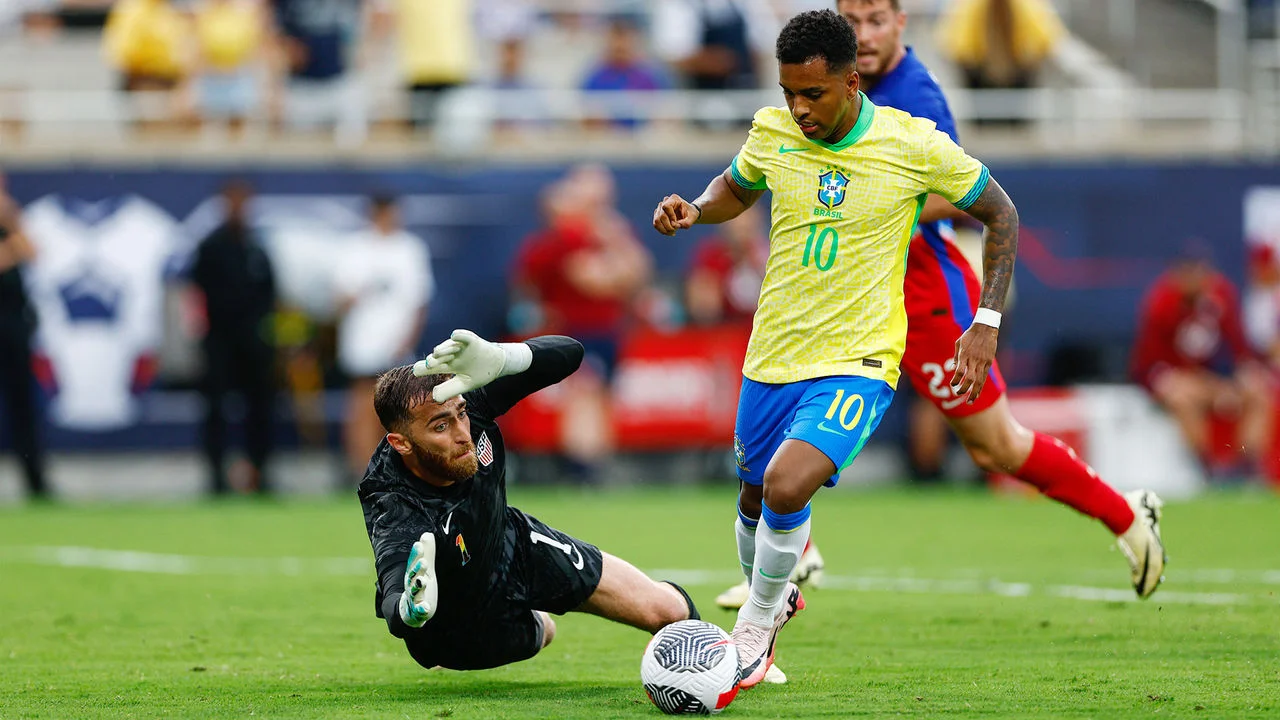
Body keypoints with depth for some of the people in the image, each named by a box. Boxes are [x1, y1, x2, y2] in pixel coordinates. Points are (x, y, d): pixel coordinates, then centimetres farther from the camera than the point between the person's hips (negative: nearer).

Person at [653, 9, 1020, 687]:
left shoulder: (915, 147, -13)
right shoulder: (771, 133, -3)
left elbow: (1000, 213, 1)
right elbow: (736, 188, 20)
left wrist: (986, 324, -4)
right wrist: (694, 210, -3)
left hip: (858, 361, -5)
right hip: (771, 359, 5)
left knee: (787, 485, -25)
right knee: (755, 501, 15)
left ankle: (755, 627, 0)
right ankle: (769, 600, 48)